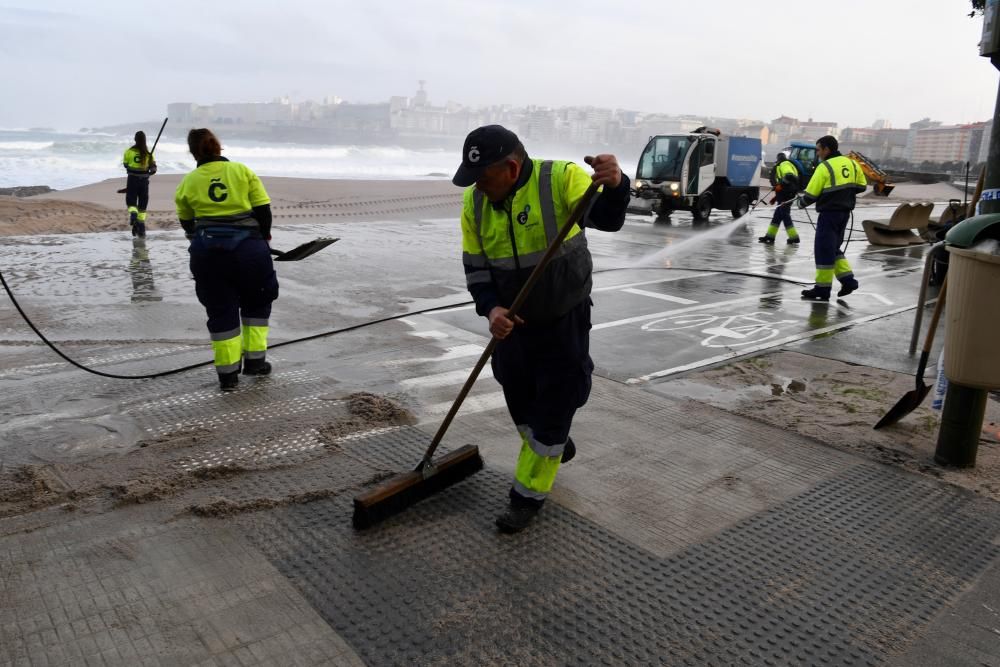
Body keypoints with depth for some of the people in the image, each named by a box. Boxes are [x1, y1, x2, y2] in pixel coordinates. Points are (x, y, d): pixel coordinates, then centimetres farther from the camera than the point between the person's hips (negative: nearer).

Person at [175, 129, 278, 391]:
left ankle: (228, 373, 12)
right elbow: (263, 209, -3)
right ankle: (255, 360, 18)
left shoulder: (188, 183, 5)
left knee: (220, 311, 9)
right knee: (256, 301, 19)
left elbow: (187, 223, 15)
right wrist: (264, 237, 13)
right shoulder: (242, 171, 1)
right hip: (247, 246, -1)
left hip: (207, 251, 1)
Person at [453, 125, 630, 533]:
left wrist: (614, 185, -53)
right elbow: (475, 267, -3)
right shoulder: (475, 202, -7)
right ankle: (554, 448, 49)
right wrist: (490, 309, -20)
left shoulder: (561, 179, -19)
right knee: (519, 401, 19)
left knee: (553, 407, 2)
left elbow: (606, 219, -31)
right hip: (511, 322, 5)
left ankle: (529, 496, 19)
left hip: (564, 322, -4)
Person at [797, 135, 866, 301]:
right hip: (845, 212, 8)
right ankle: (848, 279, 14)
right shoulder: (851, 163, 9)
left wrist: (800, 203, 7)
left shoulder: (824, 167, -13)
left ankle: (823, 288, 3)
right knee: (833, 248, 20)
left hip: (829, 213, -8)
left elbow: (811, 194, -12)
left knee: (823, 250, -1)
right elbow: (862, 186, 15)